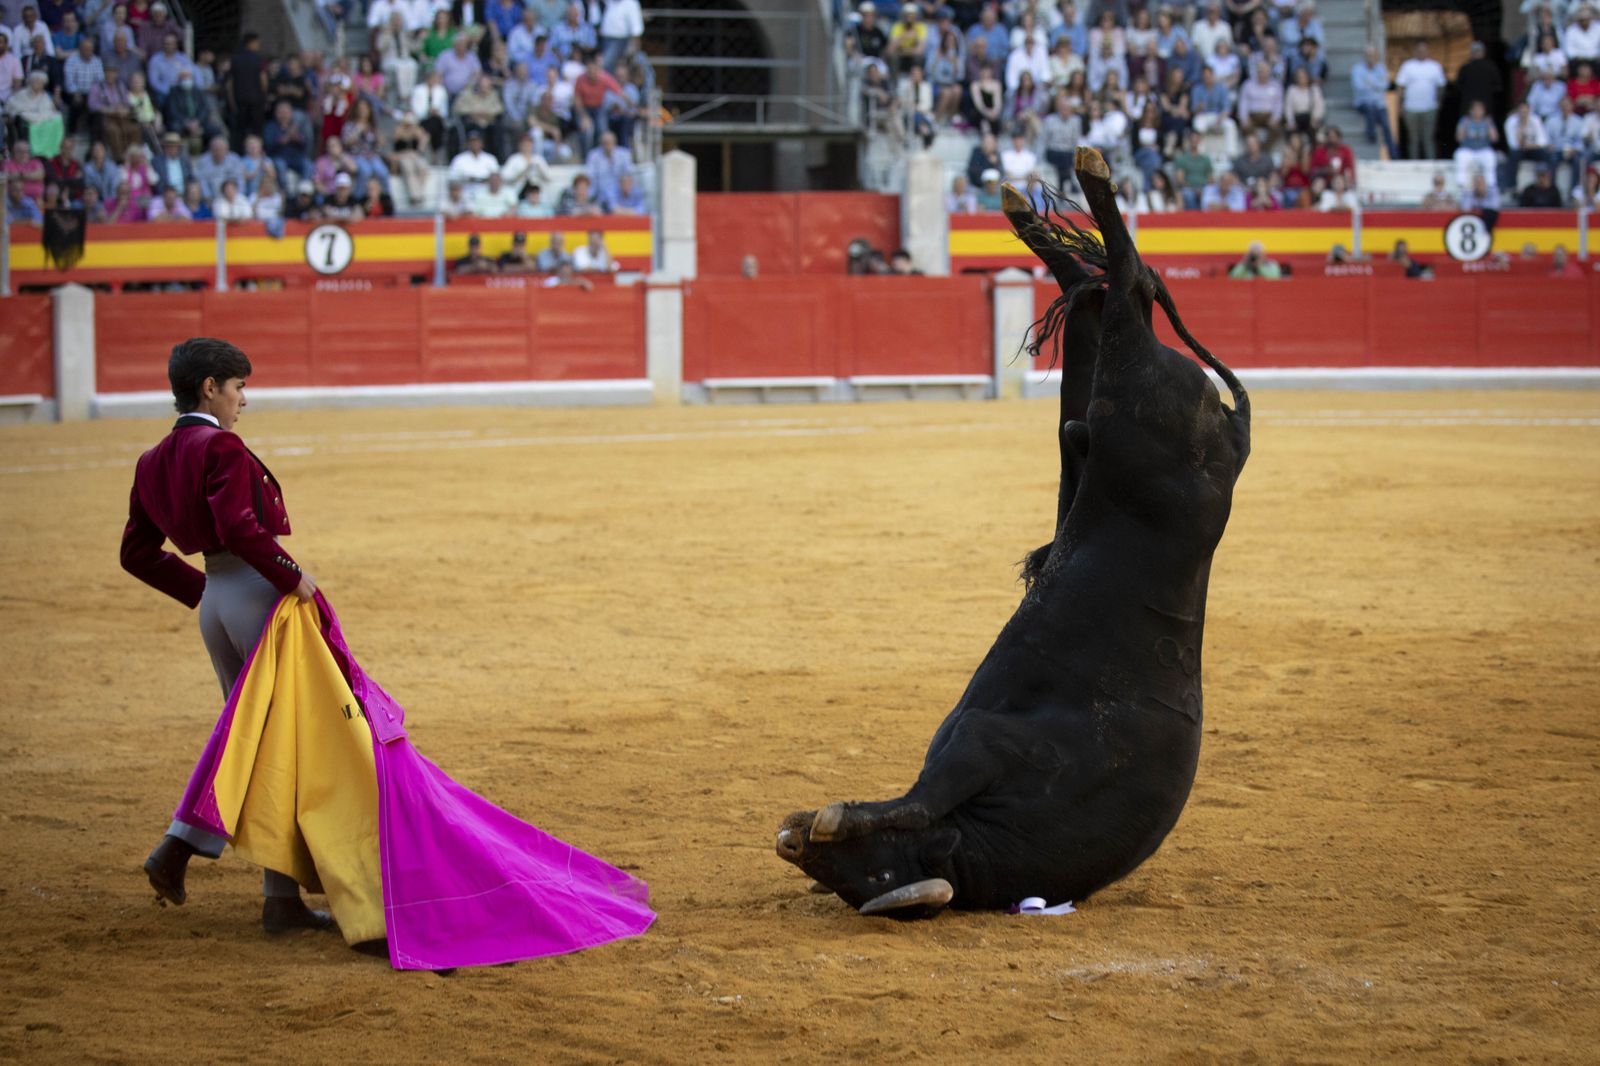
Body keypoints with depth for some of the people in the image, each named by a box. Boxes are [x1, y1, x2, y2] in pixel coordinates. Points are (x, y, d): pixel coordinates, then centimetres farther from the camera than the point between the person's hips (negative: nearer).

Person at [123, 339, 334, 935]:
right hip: (258, 591, -8)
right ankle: (282, 897, 2)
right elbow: (238, 527, -28)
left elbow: (138, 554, 15)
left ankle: (179, 848, 6)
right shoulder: (220, 448, -14)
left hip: (215, 601, 8)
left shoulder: (154, 463, 12)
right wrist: (291, 576, -18)